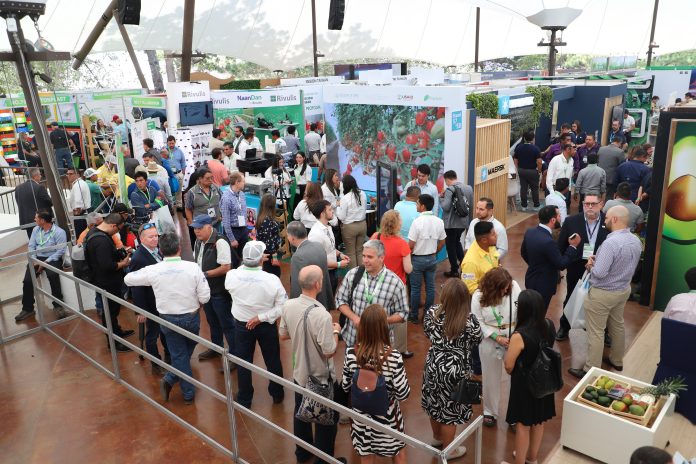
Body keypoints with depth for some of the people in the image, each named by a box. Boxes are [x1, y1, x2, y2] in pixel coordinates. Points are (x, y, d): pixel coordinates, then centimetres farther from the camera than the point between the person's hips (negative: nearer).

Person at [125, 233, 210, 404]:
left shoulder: (153, 270, -13)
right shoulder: (193, 267, -16)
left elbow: (128, 279, 6)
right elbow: (205, 297, -13)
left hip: (168, 320, 0)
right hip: (191, 318, 0)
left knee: (179, 355, 13)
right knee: (187, 351, 22)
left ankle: (188, 393, 16)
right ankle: (170, 379, 18)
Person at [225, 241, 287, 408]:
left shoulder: (231, 276, -20)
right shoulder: (272, 280, -26)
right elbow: (282, 307, -21)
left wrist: (245, 264, 3)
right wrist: (262, 317, -16)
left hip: (241, 325, 1)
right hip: (266, 325, -1)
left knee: (243, 362, 19)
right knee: (272, 360, 21)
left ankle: (244, 400, 33)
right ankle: (277, 394, 40)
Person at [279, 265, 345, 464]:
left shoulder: (288, 306, -13)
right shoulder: (322, 315, -33)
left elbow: (283, 335, 3)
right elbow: (329, 351, -25)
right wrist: (335, 331, -9)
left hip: (299, 372, 6)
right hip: (321, 377, -6)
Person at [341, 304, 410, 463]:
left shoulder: (351, 353, -19)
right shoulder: (393, 356, -28)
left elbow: (345, 386, -6)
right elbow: (403, 394, -19)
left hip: (362, 414, 2)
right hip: (387, 416, -2)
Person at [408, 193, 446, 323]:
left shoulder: (417, 221, -20)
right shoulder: (439, 222, -3)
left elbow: (411, 245, -18)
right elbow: (442, 242, 6)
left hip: (417, 259, -4)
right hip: (432, 259, 5)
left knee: (415, 288, 7)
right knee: (430, 287, 12)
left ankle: (414, 315, 16)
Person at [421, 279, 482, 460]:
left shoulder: (432, 312, -16)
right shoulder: (469, 320, -27)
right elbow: (477, 340, -8)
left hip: (434, 365, 4)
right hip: (455, 369, -4)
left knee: (435, 403, 26)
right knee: (450, 409, 15)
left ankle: (437, 437, 51)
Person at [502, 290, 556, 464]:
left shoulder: (520, 336, -31)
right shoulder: (549, 325, -11)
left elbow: (508, 366, -21)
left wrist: (508, 351, -1)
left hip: (525, 384, -6)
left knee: (523, 425, 12)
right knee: (538, 421, 24)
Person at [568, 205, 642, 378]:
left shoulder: (610, 243, -29)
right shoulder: (636, 241, -1)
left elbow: (599, 273, -30)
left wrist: (592, 265, -9)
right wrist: (599, 260, 4)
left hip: (603, 293, -9)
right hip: (624, 289, 9)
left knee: (596, 332, 2)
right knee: (617, 326, 25)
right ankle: (617, 360, 42)